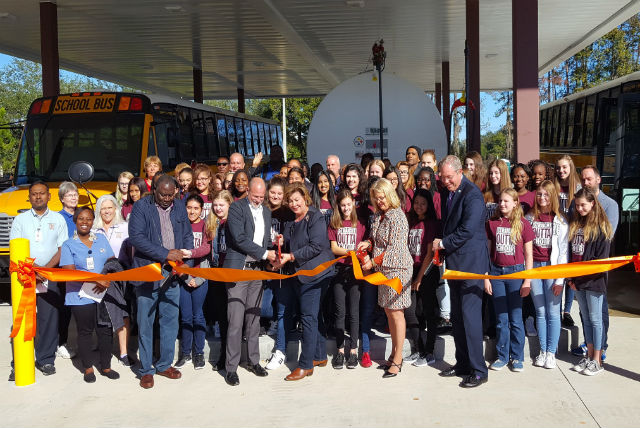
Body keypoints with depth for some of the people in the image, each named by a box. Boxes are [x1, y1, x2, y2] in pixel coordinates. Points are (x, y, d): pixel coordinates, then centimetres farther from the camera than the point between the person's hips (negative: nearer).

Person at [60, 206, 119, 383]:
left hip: (103, 295, 3)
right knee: (85, 332, 6)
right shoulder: (68, 245, 0)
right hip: (80, 297, -3)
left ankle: (105, 366, 19)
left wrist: (107, 280, -12)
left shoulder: (101, 239, 11)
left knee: (105, 331, 5)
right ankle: (88, 368, 19)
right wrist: (96, 280, -20)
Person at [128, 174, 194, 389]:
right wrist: (165, 254, -20)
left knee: (170, 321, 9)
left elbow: (188, 237, 13)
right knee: (145, 323, 2)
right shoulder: (141, 207, -6)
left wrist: (186, 263, -4)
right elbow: (136, 237, -16)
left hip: (172, 275, 4)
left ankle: (164, 364, 24)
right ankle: (146, 370, 13)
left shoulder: (179, 208, 8)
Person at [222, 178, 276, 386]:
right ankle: (231, 368, 2)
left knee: (254, 318, 12)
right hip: (238, 268, -6)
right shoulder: (236, 208, -6)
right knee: (236, 320, -6)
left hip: (257, 269, 6)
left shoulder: (266, 212, 15)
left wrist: (271, 257, 3)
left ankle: (253, 361, 23)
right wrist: (264, 253, -14)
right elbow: (240, 239, -15)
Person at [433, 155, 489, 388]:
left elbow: (468, 229, -22)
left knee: (470, 316, -8)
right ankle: (463, 363, 24)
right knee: (456, 316, 14)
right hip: (454, 263, 9)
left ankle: (478, 370, 0)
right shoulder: (447, 193, 12)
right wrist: (442, 248, 9)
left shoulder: (471, 194, -14)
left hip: (471, 262, -9)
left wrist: (443, 243, -11)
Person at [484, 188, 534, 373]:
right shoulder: (492, 223, 5)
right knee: (501, 319, 8)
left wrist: (527, 281, -4)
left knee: (515, 319, 3)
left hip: (516, 272, -2)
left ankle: (517, 357, 15)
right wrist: (485, 278, 2)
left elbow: (529, 255, 1)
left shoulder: (523, 224, -1)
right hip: (496, 272, 2)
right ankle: (502, 356, 17)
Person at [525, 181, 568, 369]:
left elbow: (563, 251, -3)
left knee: (553, 313, 0)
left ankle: (551, 352, 8)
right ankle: (542, 351, 14)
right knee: (540, 312, 7)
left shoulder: (560, 221, 0)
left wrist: (560, 279, -8)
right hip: (533, 267, 2)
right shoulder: (529, 218, 8)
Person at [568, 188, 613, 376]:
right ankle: (589, 356, 22)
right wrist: (571, 277, 5)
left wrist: (587, 272, -15)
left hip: (594, 280, -7)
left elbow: (602, 257, -12)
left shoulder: (601, 226, -9)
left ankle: (597, 361, 8)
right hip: (578, 280, 7)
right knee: (586, 318, 13)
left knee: (595, 319, 1)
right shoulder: (575, 223, 11)